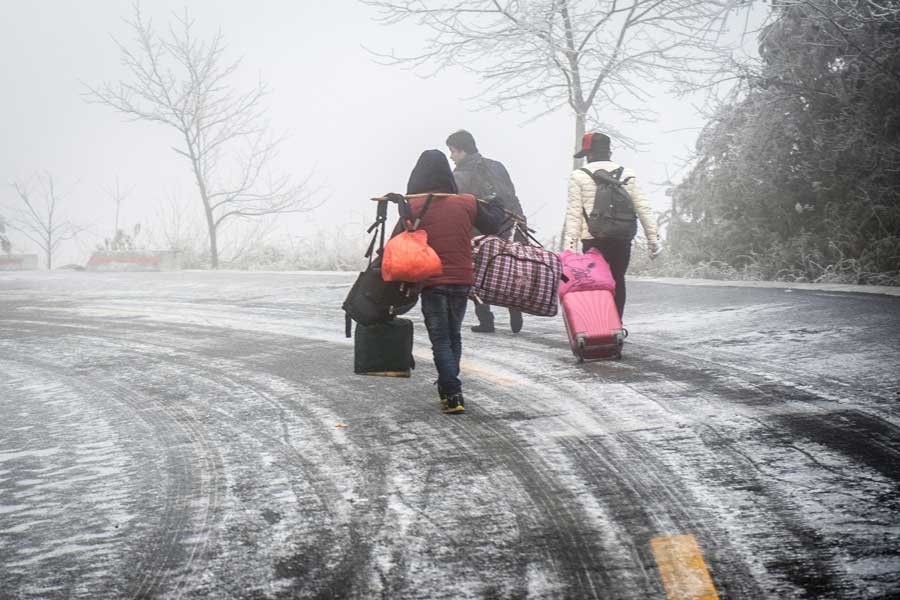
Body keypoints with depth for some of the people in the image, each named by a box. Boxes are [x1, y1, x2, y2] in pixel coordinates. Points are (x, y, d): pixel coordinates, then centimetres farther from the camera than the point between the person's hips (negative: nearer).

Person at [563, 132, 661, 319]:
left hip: (593, 239, -2)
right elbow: (643, 207, 7)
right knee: (618, 281, 11)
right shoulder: (627, 174, 10)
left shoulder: (578, 176, 2)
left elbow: (573, 214, -3)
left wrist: (569, 245, -4)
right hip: (623, 239, 2)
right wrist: (653, 237, 11)